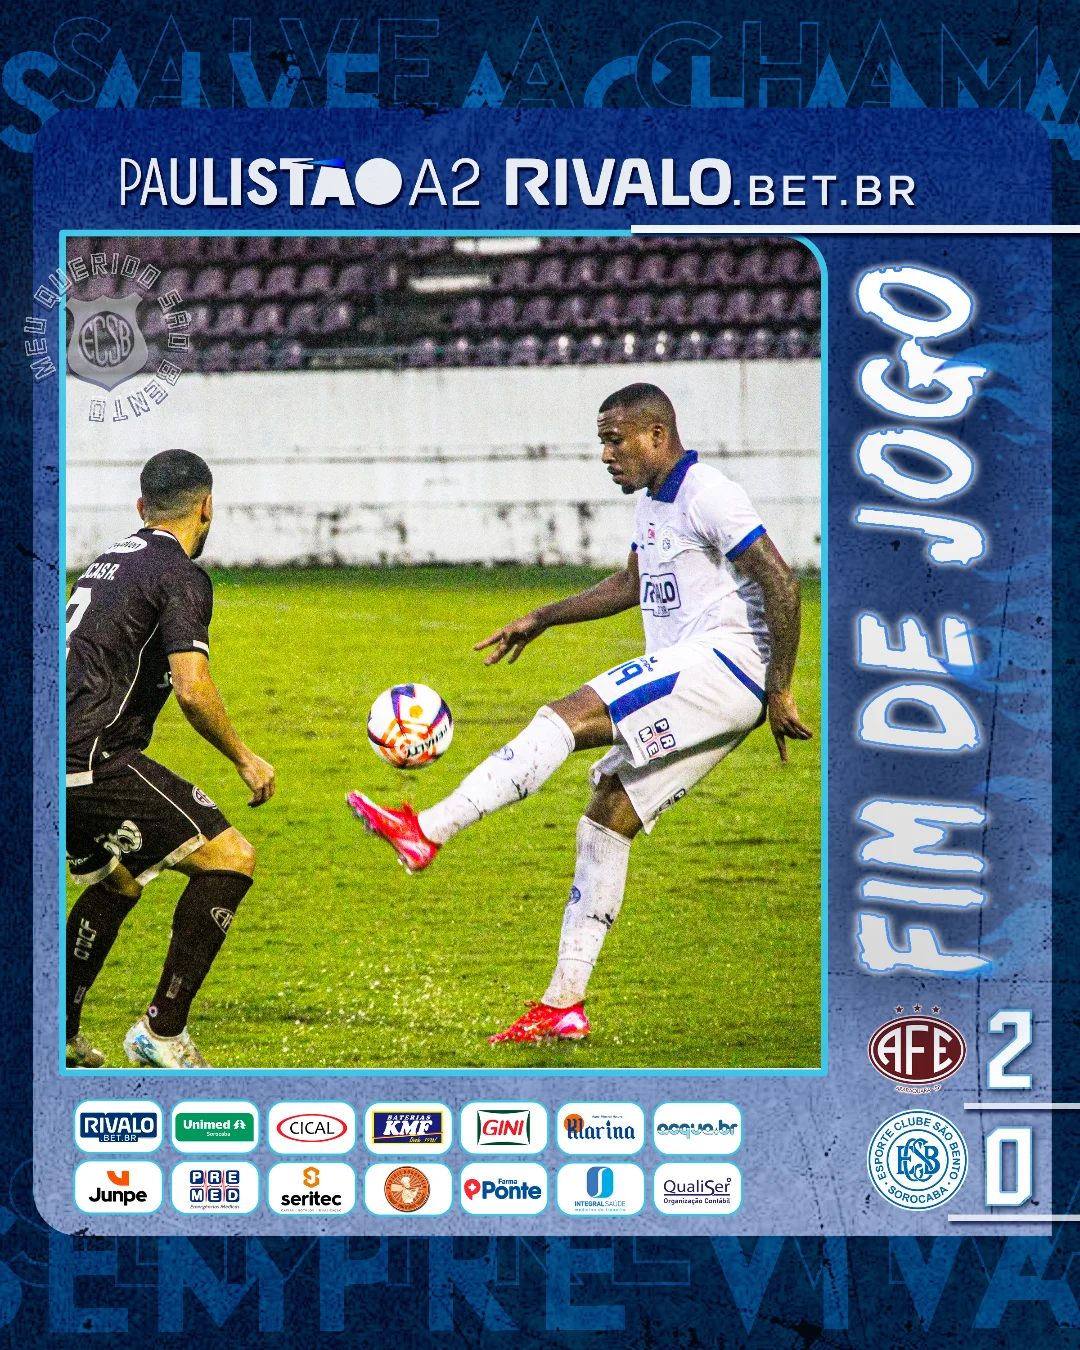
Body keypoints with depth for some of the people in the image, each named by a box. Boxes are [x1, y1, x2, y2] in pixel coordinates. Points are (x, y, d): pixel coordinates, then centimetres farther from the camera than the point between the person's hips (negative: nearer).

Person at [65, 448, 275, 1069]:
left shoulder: (110, 560, 20)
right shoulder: (182, 576, -7)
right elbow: (193, 687, -19)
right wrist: (244, 757, -5)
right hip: (94, 759, -9)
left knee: (117, 883, 29)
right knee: (232, 858, -7)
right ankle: (163, 1029, -11)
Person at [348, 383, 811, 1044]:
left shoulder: (709, 496, -11)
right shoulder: (653, 502, 19)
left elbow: (782, 585, -17)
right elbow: (631, 585, 36)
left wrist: (779, 693, -18)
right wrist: (542, 618, 30)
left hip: (726, 662, -10)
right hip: (690, 681, 10)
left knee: (568, 717, -21)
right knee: (607, 820, 4)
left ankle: (426, 831, -27)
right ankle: (564, 1003, 4)